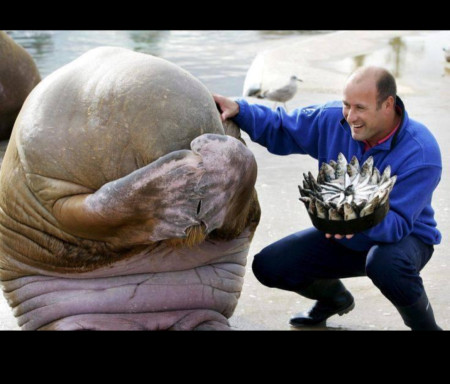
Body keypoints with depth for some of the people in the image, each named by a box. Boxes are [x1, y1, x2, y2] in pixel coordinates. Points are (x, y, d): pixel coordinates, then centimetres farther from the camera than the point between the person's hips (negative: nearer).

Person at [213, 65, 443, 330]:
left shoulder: (421, 152, -29)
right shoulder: (333, 119, -13)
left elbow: (398, 222, -34)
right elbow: (280, 129, 0)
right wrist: (239, 110, -18)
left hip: (405, 236, -6)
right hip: (340, 238, 6)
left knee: (386, 264, -43)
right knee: (268, 266, -6)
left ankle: (425, 325, -8)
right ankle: (335, 298, 27)